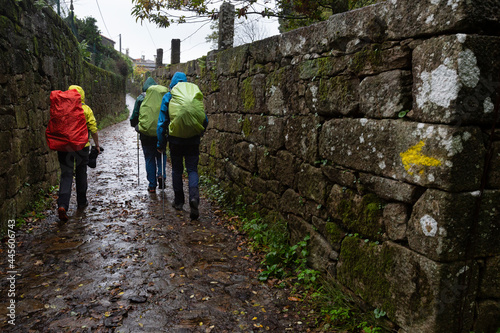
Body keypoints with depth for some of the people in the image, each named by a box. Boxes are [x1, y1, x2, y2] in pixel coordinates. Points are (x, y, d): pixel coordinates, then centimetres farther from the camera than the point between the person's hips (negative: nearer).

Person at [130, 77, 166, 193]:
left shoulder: (140, 98, -1)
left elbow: (134, 116, 4)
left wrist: (135, 125, 22)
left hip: (146, 133, 0)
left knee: (149, 158, 7)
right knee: (161, 154, 19)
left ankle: (152, 185, 7)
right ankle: (161, 174, -4)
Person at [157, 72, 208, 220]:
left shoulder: (168, 97, -2)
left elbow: (162, 122, -3)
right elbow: (205, 120, 3)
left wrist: (161, 144, 3)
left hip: (175, 140, -1)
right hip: (193, 141, 1)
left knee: (177, 170, 13)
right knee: (192, 169, 5)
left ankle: (178, 201, 20)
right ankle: (194, 196, -19)